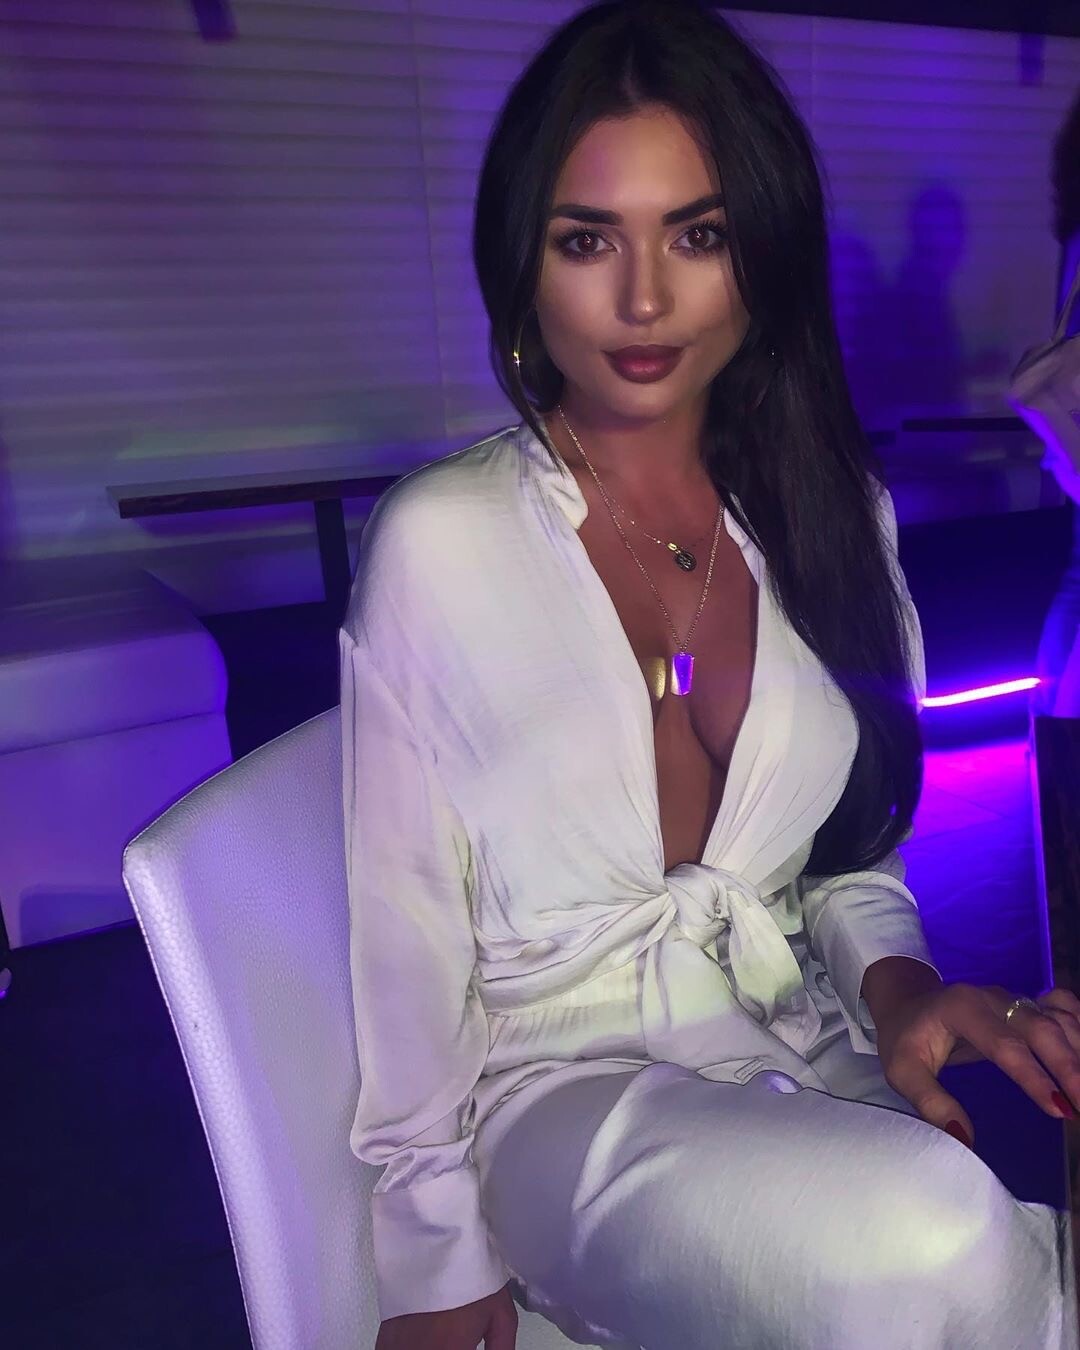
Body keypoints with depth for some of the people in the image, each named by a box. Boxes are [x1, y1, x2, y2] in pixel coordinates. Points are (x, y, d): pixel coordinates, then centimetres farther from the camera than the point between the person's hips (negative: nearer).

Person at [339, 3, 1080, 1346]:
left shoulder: (836, 516, 3)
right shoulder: (439, 542, -11)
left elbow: (851, 851, 11)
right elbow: (407, 932, -7)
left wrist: (898, 983, -9)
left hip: (810, 1057, 4)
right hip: (569, 1081, -3)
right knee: (927, 1242, -32)